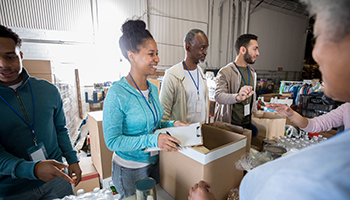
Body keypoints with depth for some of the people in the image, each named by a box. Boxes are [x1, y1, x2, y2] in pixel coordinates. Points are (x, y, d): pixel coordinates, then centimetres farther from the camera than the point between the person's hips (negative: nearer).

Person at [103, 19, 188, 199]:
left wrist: (172, 124, -8)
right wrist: (152, 139, -31)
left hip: (155, 162, 6)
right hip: (129, 169, -6)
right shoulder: (117, 93, -23)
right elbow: (112, 141, -21)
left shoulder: (153, 89, -2)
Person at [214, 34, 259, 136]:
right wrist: (237, 97, -46)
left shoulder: (252, 73, 13)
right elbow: (219, 96, -28)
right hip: (229, 124, -6)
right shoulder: (225, 72, -12)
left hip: (248, 124, 7)